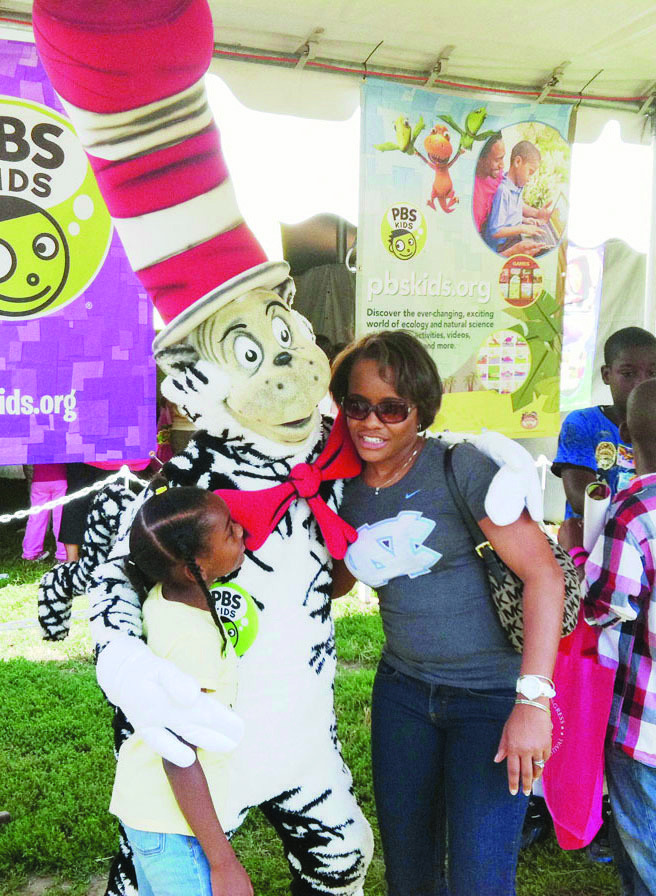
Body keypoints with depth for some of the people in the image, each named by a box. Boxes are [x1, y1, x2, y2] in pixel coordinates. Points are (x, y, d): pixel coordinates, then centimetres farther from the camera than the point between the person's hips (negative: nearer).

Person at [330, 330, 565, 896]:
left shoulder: (461, 468, -17)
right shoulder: (345, 488, 0)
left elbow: (544, 573, -19)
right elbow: (337, 582, 15)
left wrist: (533, 700, -25)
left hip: (492, 693, -5)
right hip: (403, 688, 5)